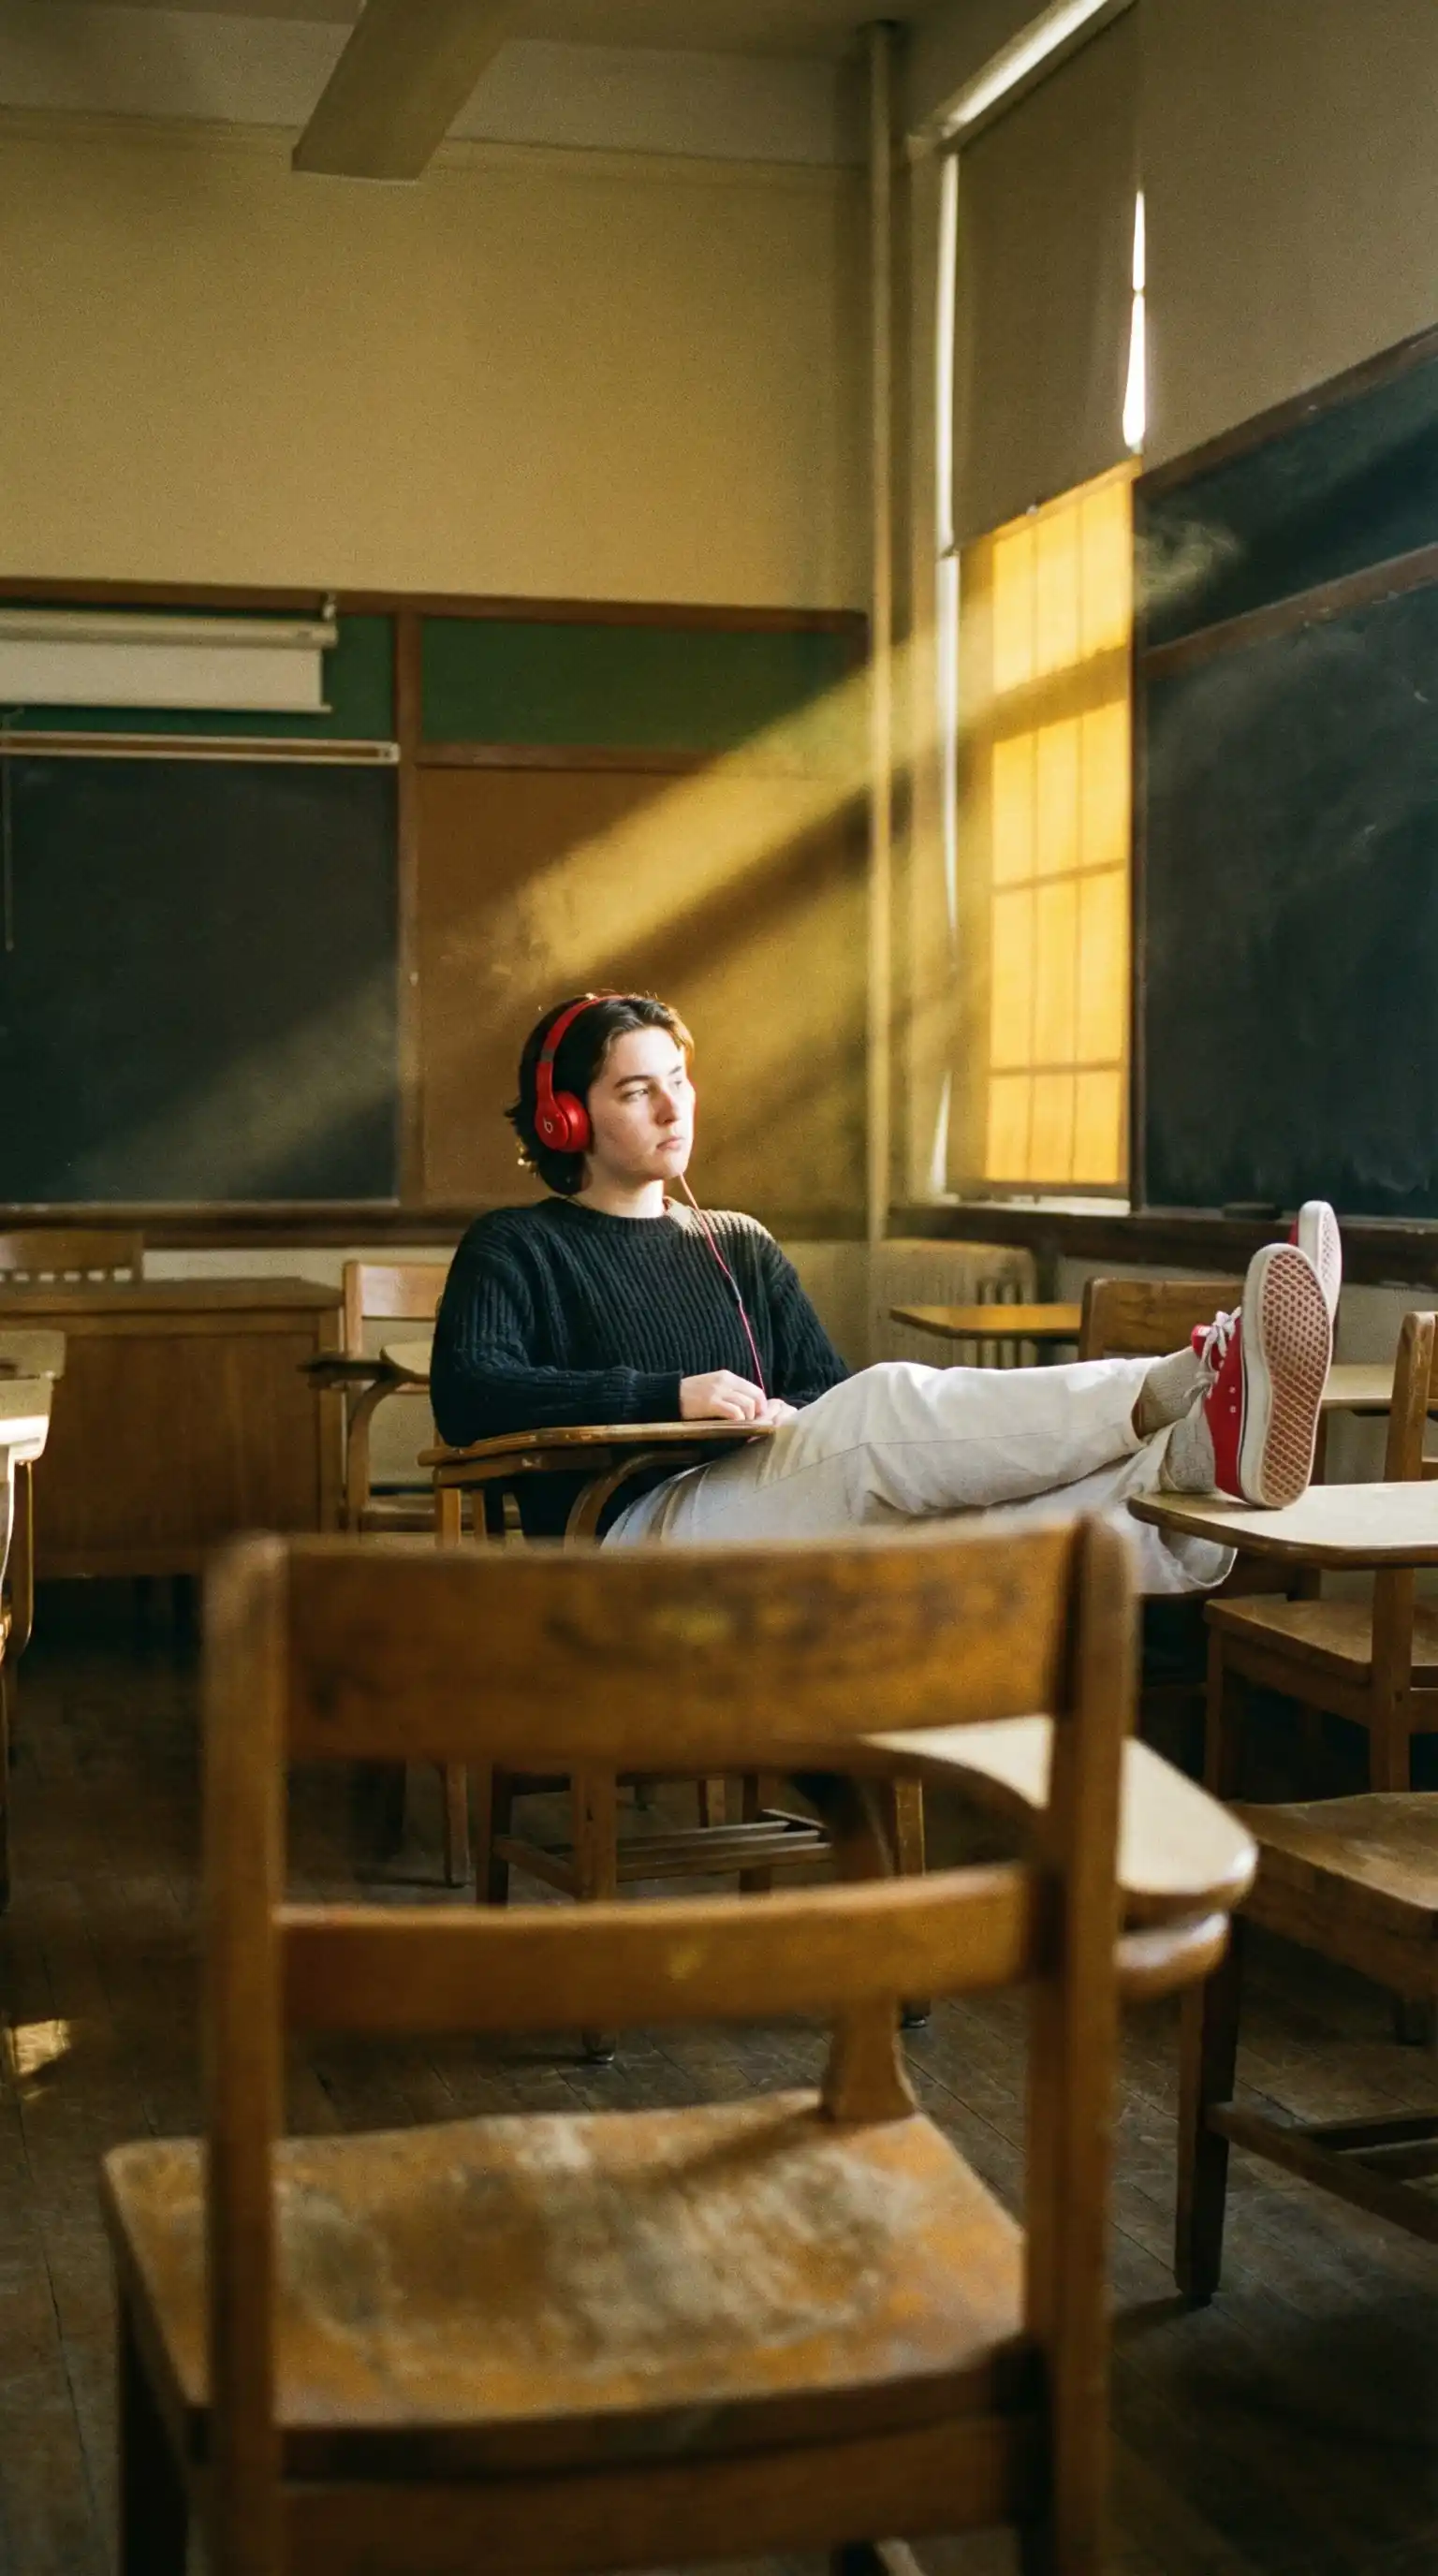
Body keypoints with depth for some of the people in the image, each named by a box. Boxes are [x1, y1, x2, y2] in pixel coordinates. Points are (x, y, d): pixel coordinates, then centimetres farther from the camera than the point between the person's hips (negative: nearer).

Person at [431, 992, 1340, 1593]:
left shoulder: (740, 1246, 27)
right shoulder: (516, 1248, 11)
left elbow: (827, 1394, 19)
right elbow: (467, 1398, -8)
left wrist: (794, 1423, -7)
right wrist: (671, 1396, -15)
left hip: (785, 1536, 5)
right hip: (636, 1535, -5)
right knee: (887, 1407, -32)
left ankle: (1203, 1451, -53)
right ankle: (1177, 1388, -45)